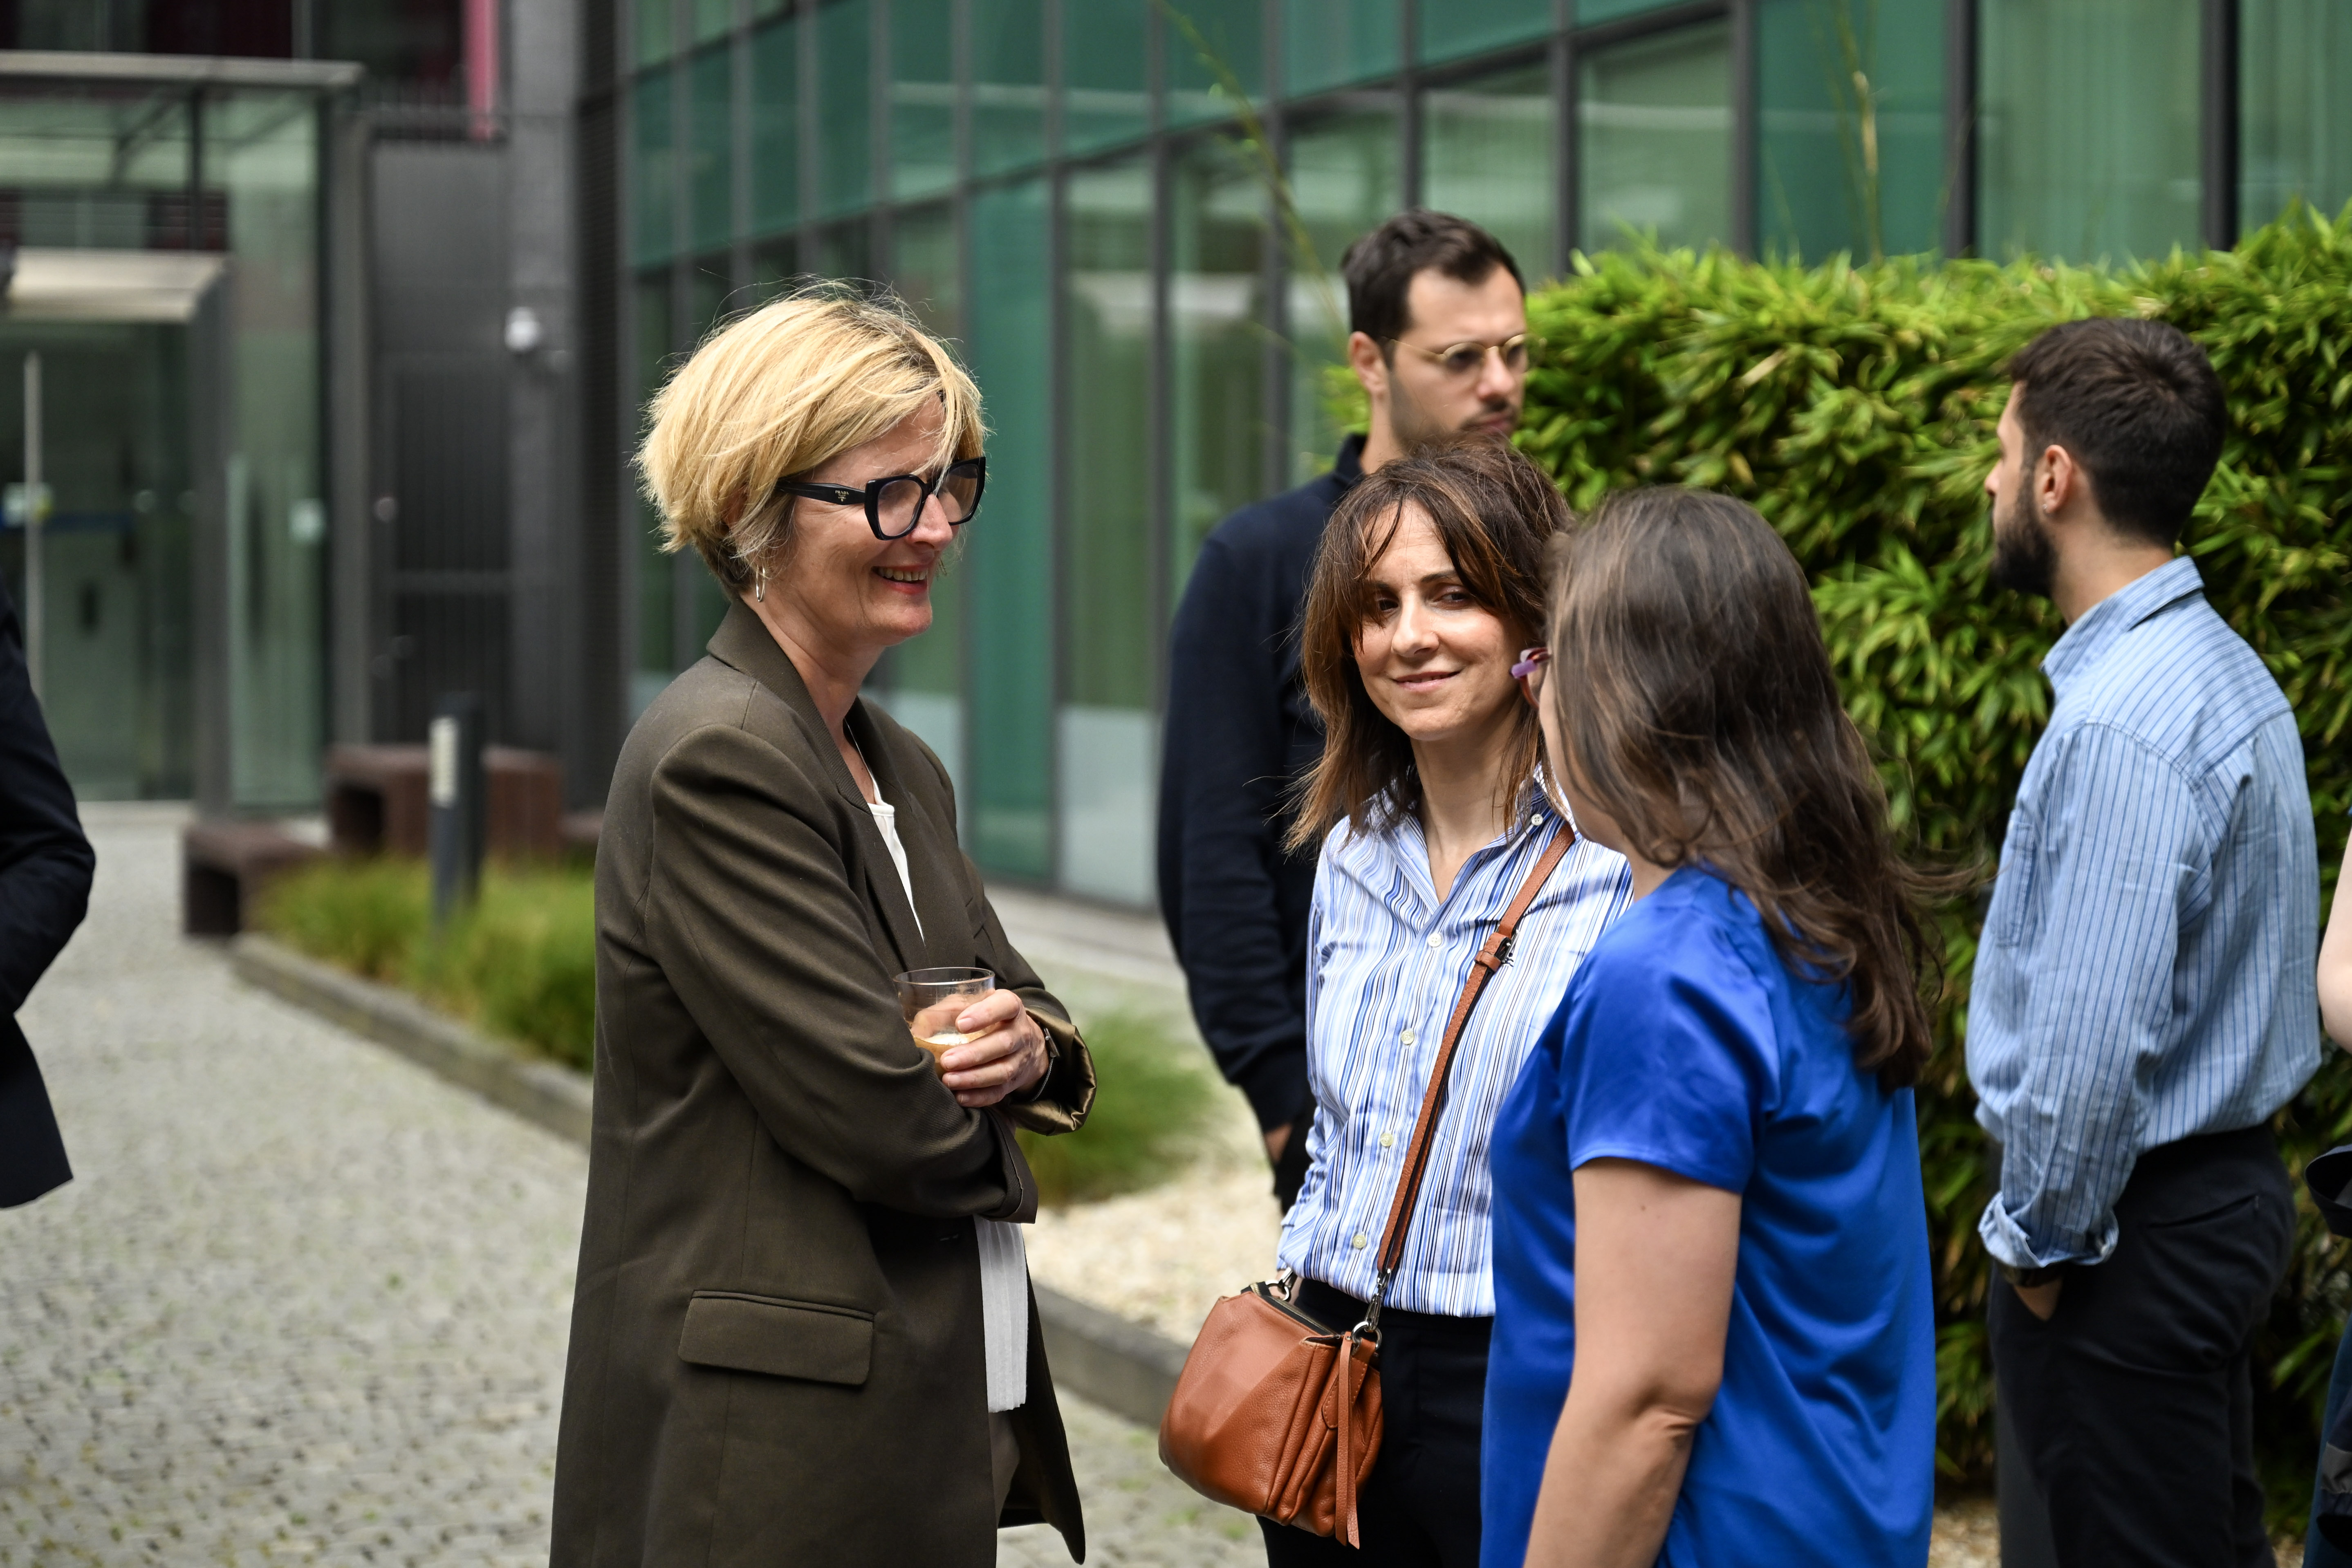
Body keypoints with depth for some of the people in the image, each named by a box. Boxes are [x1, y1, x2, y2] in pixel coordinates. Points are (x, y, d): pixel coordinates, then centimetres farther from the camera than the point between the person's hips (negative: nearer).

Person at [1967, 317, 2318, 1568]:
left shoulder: (2121, 728, -23)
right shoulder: (2222, 669, 10)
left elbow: (2096, 1041, -26)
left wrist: (2039, 1241, -12)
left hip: (2133, 1224, -10)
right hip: (2228, 1180, 10)